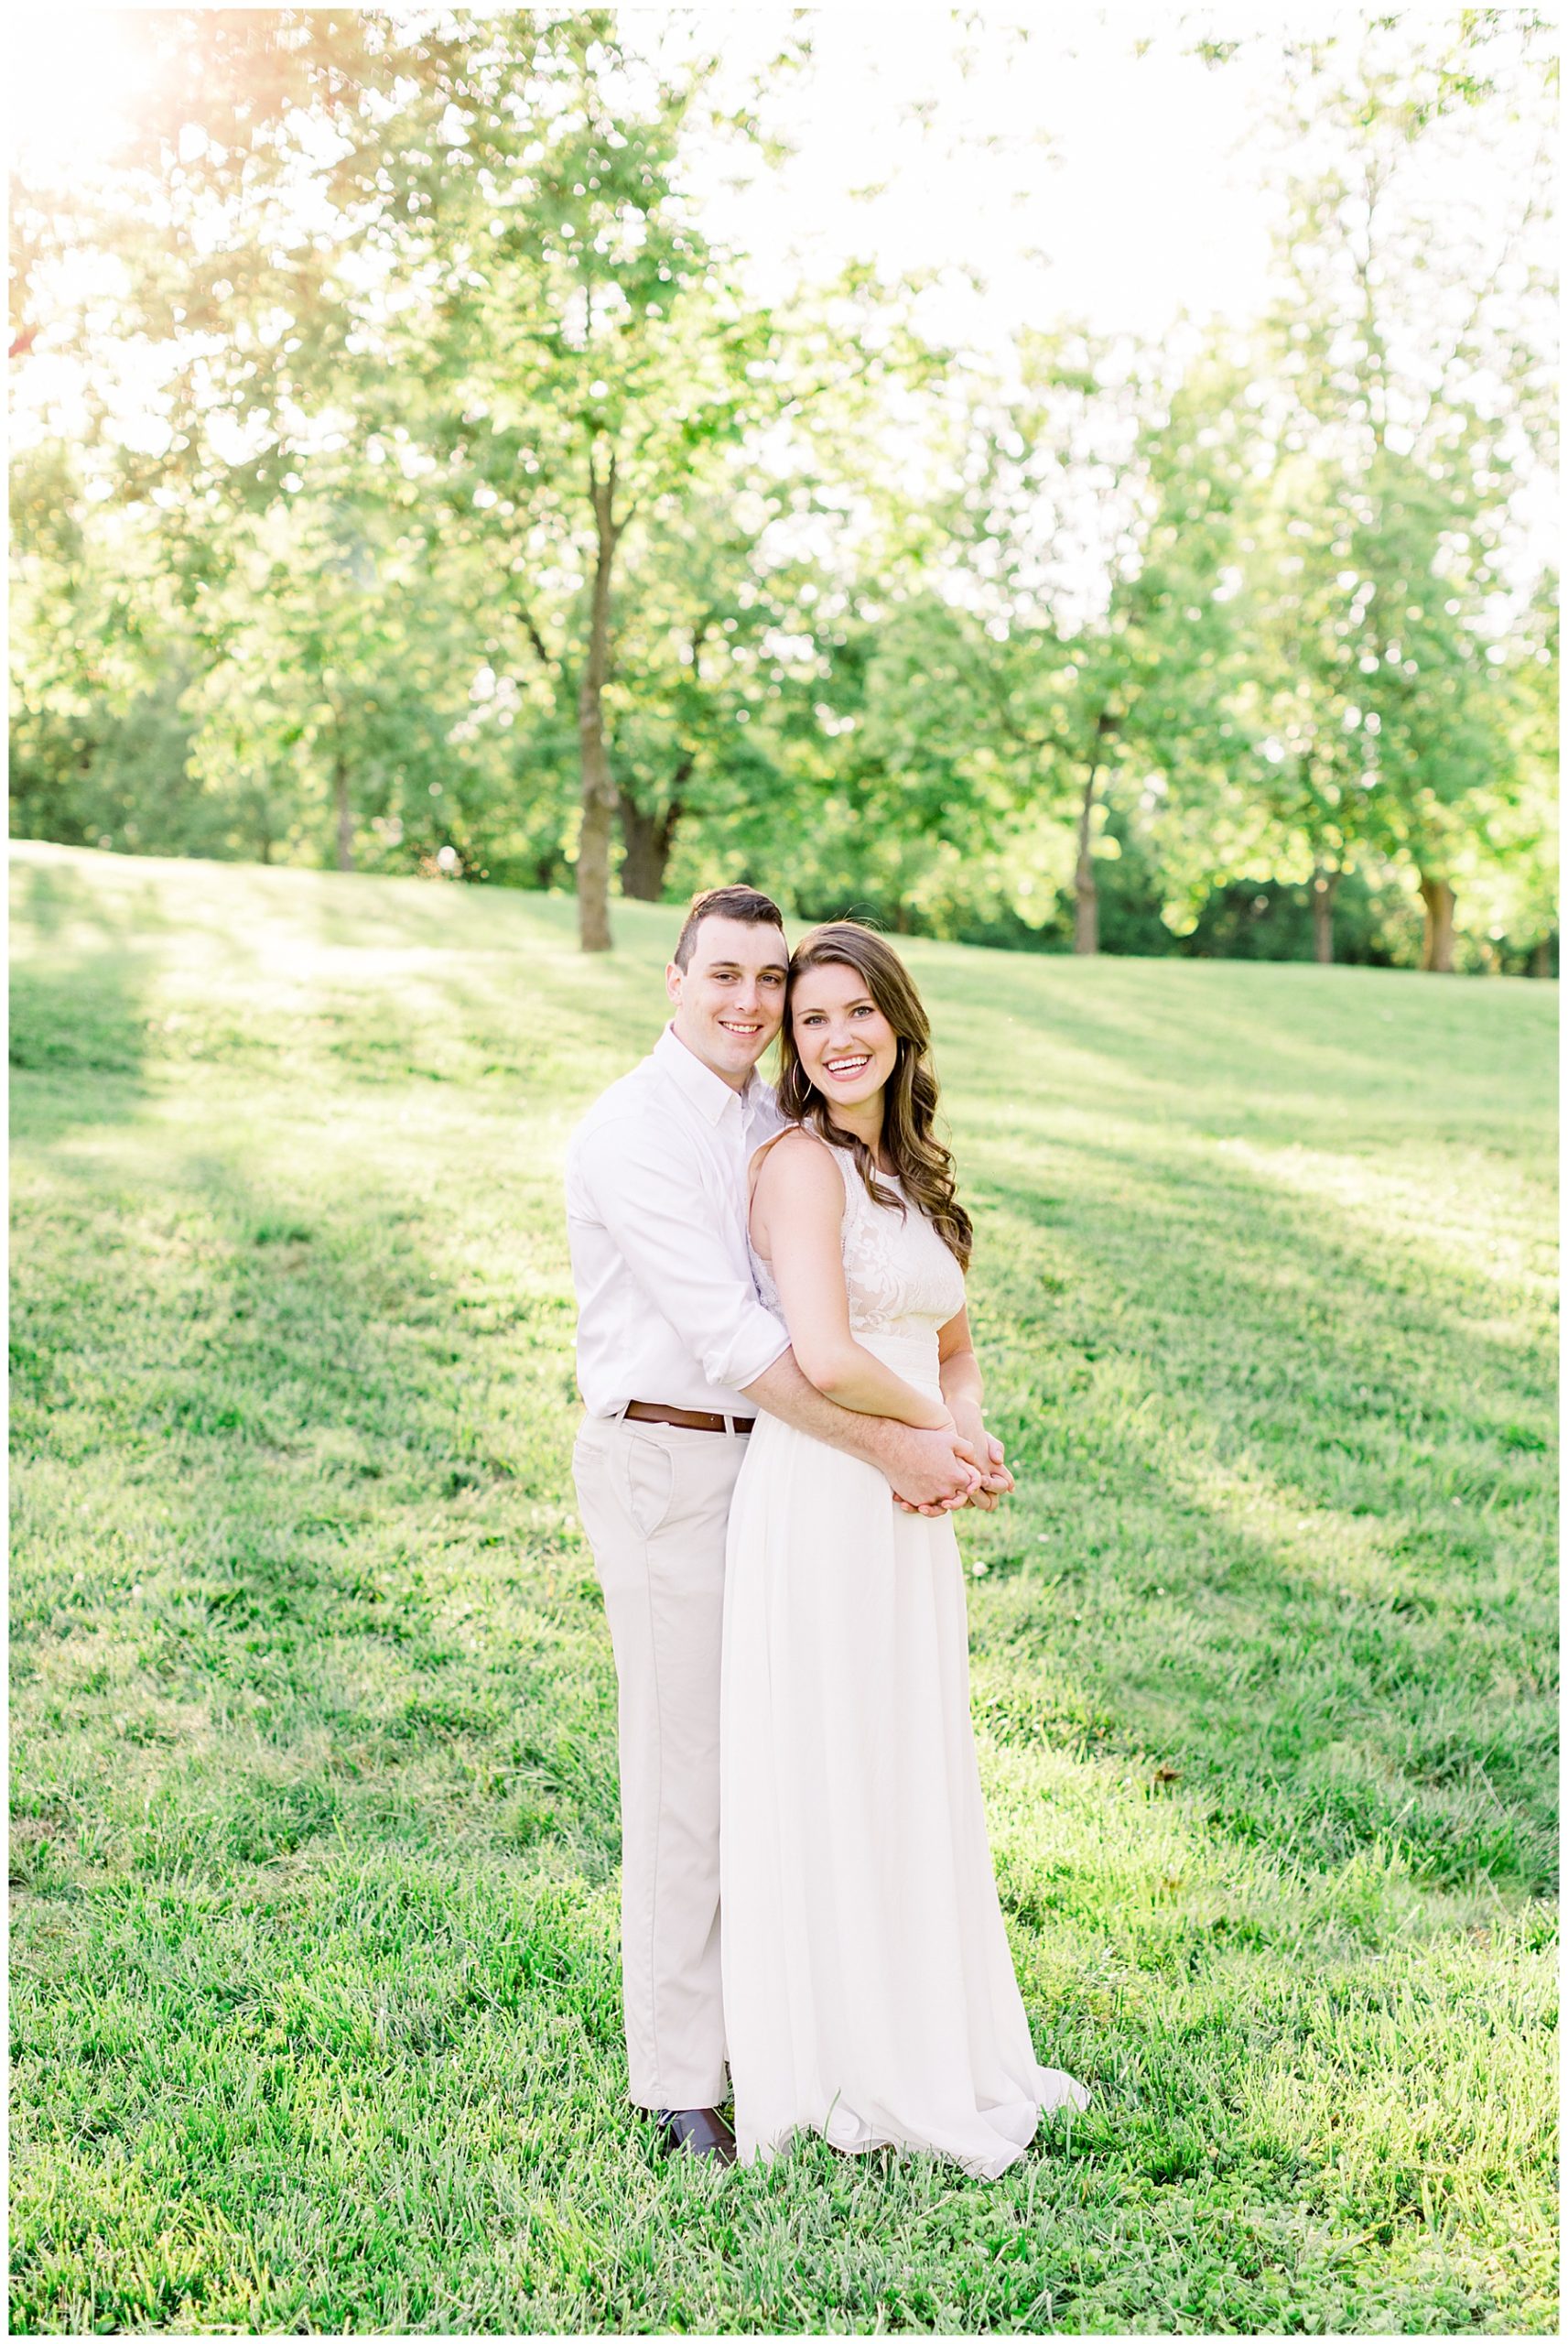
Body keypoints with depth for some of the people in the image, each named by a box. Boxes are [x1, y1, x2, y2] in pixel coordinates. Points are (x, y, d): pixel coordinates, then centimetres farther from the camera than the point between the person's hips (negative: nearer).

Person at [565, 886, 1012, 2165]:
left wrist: (948, 1430, -10)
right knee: (687, 1772, 0)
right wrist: (885, 1447, -22)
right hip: (667, 1467, -7)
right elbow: (728, 1333, -21)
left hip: (779, 1455, 7)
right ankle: (685, 2080, 13)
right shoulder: (633, 1131, -13)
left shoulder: (782, 1127, 12)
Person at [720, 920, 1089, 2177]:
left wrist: (953, 1432, -2)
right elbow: (825, 1356, -23)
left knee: (917, 1782, 17)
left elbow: (958, 1352, 19)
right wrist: (931, 1426, -6)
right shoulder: (802, 1161, -11)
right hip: (818, 1501, -8)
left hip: (909, 1514, 8)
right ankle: (845, 2073, 19)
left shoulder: (911, 1172, 15)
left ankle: (933, 2048, 33)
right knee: (827, 1782, 3)